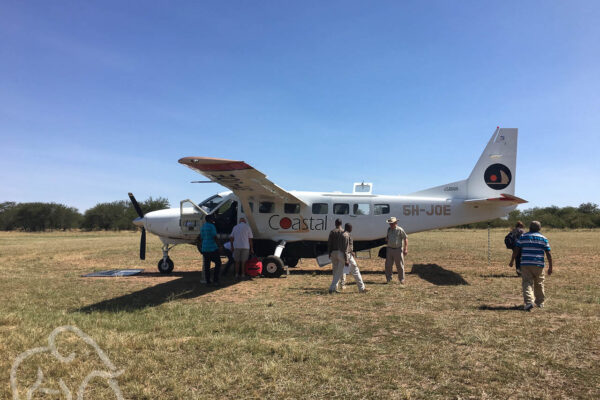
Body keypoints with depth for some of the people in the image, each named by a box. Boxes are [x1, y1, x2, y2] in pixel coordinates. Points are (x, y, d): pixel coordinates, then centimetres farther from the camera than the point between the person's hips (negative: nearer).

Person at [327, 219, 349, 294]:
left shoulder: (332, 232, 3)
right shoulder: (344, 233, -5)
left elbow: (329, 244, 2)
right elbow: (345, 247, -9)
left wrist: (329, 254, 11)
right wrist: (346, 259, -8)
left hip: (333, 253, 3)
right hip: (341, 253, -3)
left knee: (335, 271, 15)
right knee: (339, 272, 1)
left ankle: (335, 288, 16)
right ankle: (332, 287, -9)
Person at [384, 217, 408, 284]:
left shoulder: (400, 230, -8)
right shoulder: (389, 229, 9)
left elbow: (406, 239, -8)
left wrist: (406, 249, -14)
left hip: (398, 250, -5)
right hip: (389, 249, 5)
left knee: (400, 265, 4)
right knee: (388, 265, 5)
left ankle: (401, 279, 17)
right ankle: (388, 279, 15)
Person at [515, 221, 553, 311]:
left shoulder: (523, 237, 6)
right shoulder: (543, 238, 5)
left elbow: (517, 251, 3)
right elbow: (548, 254, 2)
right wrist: (550, 267, 6)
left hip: (525, 264, -1)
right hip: (539, 264, 1)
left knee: (527, 283, -3)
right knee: (539, 284, 16)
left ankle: (529, 301, -20)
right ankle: (540, 302, 29)